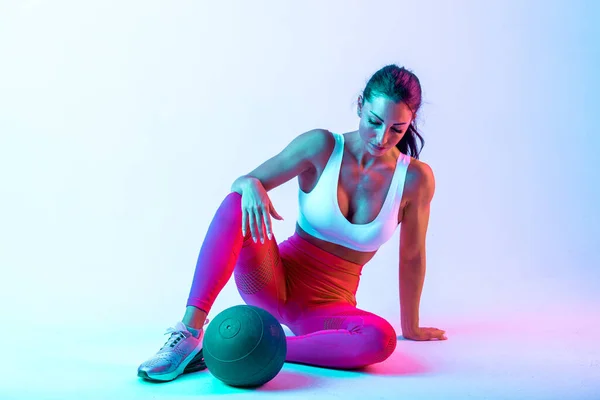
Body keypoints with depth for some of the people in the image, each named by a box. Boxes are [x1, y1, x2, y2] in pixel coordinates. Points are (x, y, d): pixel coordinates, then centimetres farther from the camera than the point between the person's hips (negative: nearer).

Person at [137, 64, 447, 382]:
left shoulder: (416, 178, -8)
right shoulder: (321, 147, -8)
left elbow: (411, 257, 1)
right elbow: (245, 181, -4)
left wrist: (411, 328, 10)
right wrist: (250, 186, -29)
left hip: (328, 305, 1)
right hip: (275, 282, 0)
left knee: (381, 339, -34)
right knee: (236, 204, -28)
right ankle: (190, 331, -34)